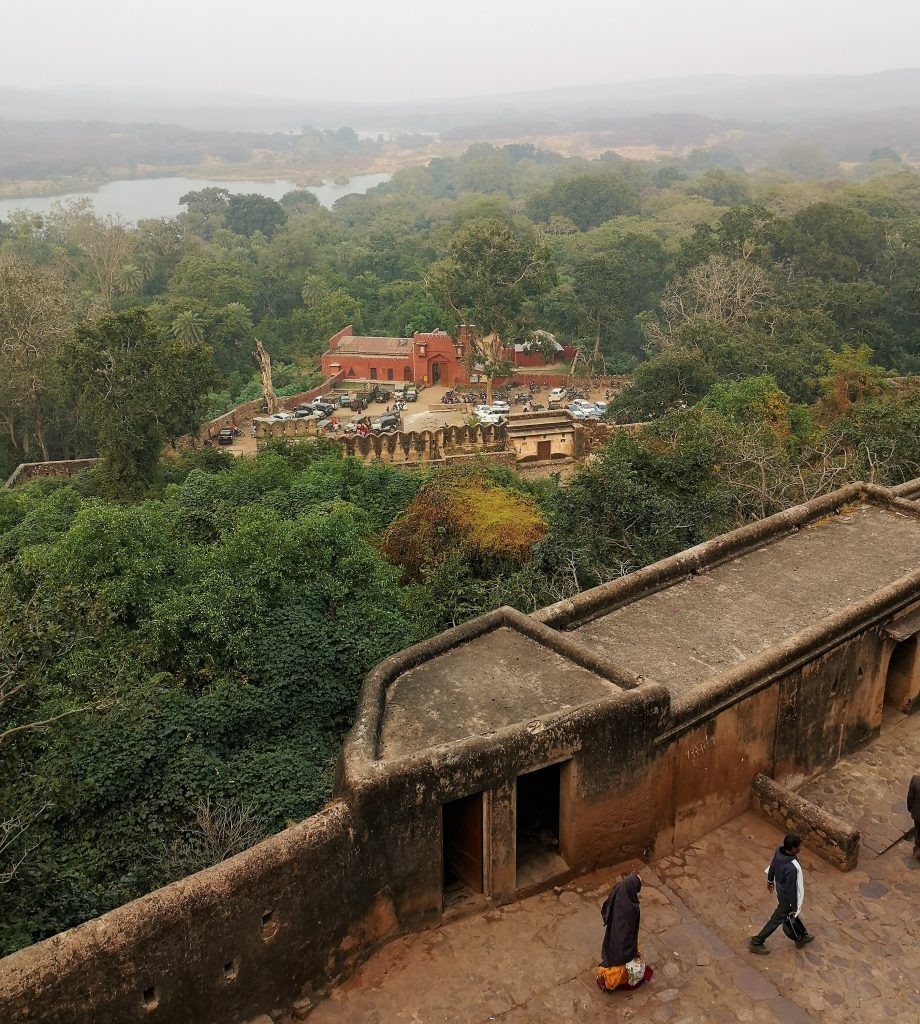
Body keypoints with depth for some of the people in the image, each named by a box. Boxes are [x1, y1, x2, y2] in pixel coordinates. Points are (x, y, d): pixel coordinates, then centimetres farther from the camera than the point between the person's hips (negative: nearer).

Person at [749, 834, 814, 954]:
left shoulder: (779, 851, -19)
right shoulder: (792, 868, -42)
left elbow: (772, 867, 0)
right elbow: (791, 890, -28)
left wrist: (770, 881, 19)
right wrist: (794, 907, -12)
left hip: (780, 889, 7)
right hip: (787, 896, -7)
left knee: (791, 916, 30)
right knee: (777, 919, 14)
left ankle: (801, 937, 56)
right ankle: (756, 943, 29)